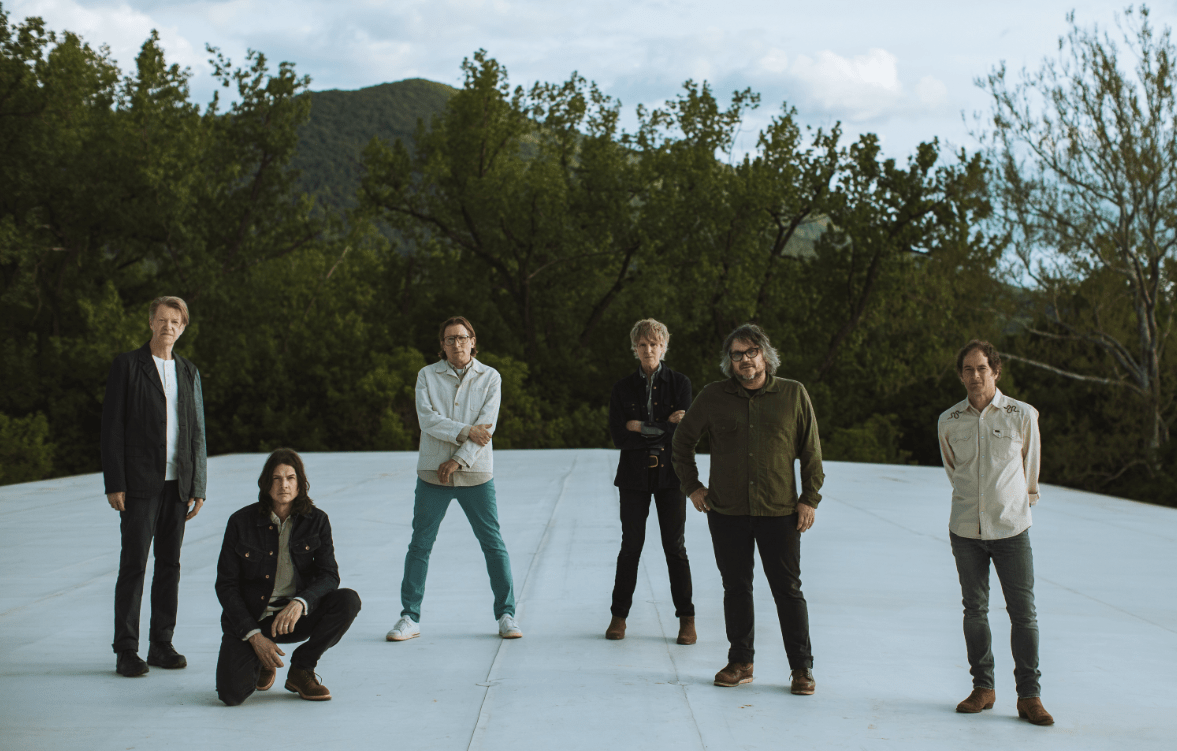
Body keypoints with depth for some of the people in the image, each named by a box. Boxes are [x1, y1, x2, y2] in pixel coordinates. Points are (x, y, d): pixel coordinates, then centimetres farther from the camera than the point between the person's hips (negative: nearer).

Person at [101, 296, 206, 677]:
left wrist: (198, 487, 8)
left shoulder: (189, 372, 14)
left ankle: (162, 644, 15)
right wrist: (114, 484, -10)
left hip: (177, 484, 4)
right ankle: (126, 650, 2)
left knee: (170, 564, 7)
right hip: (140, 483, -4)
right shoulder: (126, 365, 0)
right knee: (133, 565, -3)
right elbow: (112, 426, -3)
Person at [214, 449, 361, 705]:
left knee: (348, 601, -26)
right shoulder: (242, 522, -7)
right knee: (232, 693, -25)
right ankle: (261, 663, 14)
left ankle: (301, 669, -5)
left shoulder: (316, 521, -3)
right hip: (250, 618, -2)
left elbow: (329, 575, -10)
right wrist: (254, 635, -17)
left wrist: (299, 602, -32)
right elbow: (226, 585, -6)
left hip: (297, 616, 2)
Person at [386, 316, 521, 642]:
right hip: (433, 473, 0)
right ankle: (410, 618, 10)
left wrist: (458, 460, -14)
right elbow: (428, 419, -8)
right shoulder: (427, 376, 5)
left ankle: (506, 615, 9)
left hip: (476, 473, 0)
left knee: (494, 544, 0)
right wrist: (466, 432, -17)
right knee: (420, 545, 2)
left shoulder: (489, 377, 4)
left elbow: (487, 424, -6)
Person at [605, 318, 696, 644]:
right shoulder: (623, 387, 4)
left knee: (675, 547, 1)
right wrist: (663, 427, -11)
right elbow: (619, 437, -5)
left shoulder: (680, 383, 1)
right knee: (631, 546, 3)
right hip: (634, 476, 1)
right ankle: (619, 615, 14)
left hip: (670, 474, -1)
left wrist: (642, 428, -11)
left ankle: (686, 619, 8)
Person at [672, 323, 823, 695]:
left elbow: (811, 451, 5)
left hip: (779, 511, -1)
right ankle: (740, 663, 20)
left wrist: (809, 498, 0)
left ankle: (802, 668, 10)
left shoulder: (793, 394, 1)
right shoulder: (714, 397, 2)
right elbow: (682, 439, 15)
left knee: (788, 589, 1)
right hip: (726, 511, 1)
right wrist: (692, 485, 10)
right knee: (736, 588, 8)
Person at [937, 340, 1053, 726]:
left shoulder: (1023, 415, -3)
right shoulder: (948, 422, 3)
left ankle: (1029, 696, 5)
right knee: (975, 610, 7)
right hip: (965, 530, 2)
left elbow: (1030, 467, 13)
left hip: (1011, 528, -2)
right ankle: (983, 688, 18)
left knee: (1023, 612, -3)